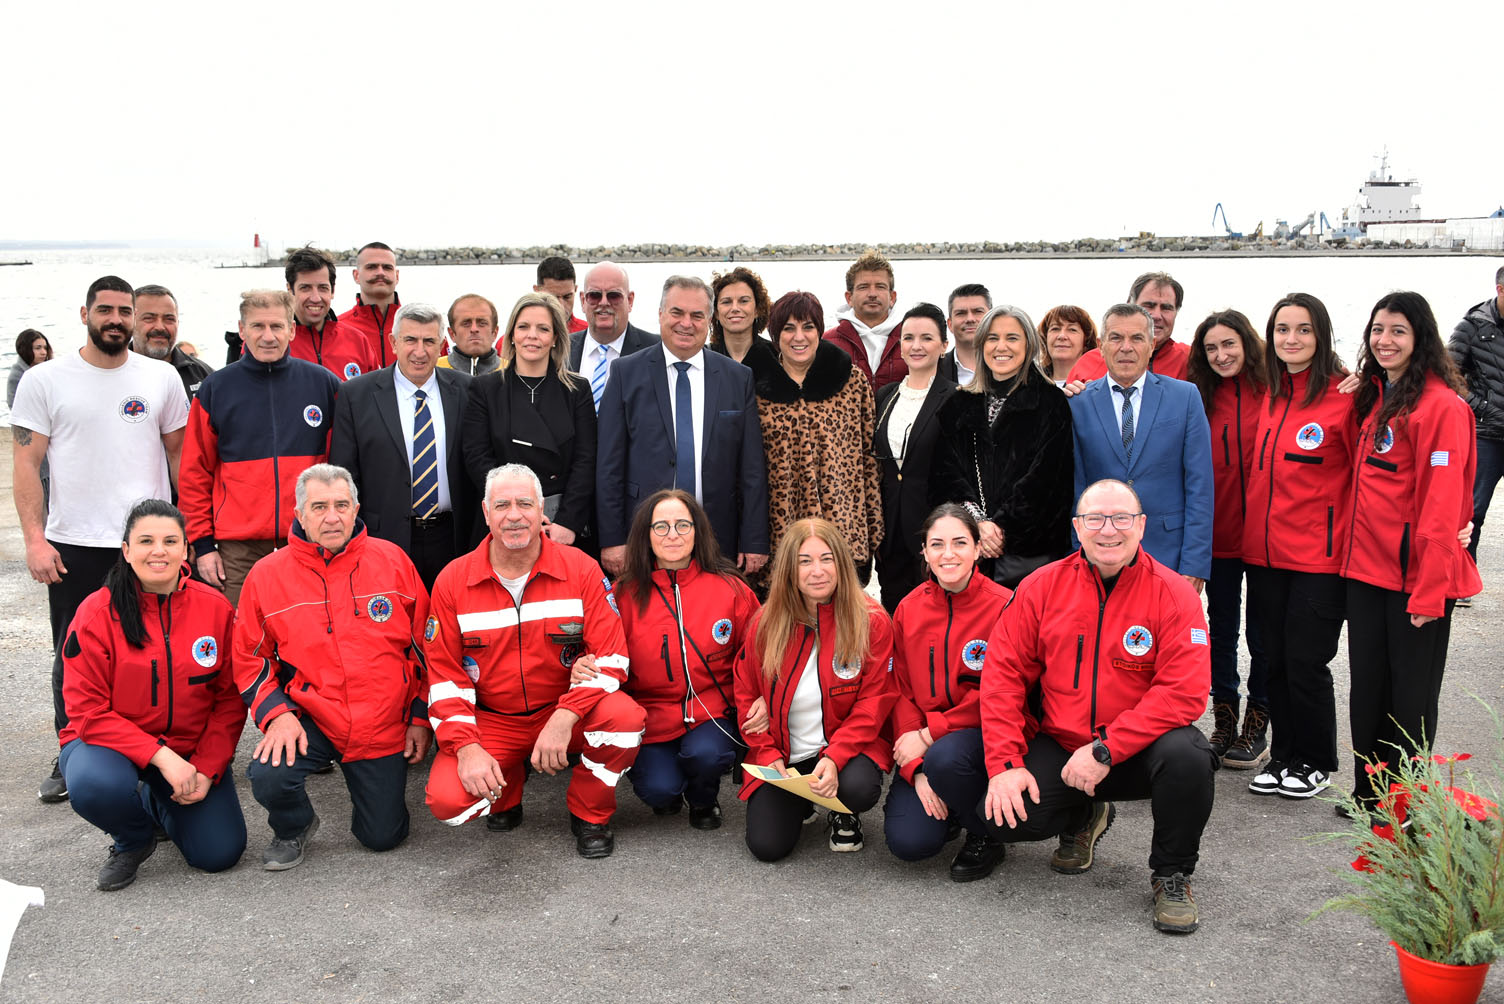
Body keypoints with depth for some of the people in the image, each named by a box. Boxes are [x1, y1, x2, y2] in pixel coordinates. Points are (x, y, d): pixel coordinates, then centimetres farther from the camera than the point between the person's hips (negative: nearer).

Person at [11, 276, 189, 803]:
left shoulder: (162, 378, 5)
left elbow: (180, 453, 11)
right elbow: (26, 464, 0)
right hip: (73, 546, 0)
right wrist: (34, 539, -9)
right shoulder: (44, 381, 1)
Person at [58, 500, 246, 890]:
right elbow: (87, 711, -14)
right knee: (96, 786, -37)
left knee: (220, 853, -11)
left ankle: (161, 803, 24)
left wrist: (206, 769, -13)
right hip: (111, 742, -2)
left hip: (192, 750, 2)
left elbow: (229, 700, 0)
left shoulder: (216, 608, -6)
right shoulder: (97, 613, -12)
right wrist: (160, 755, -24)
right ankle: (132, 840, 2)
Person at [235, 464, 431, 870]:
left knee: (384, 835, 6)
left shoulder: (392, 561, -3)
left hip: (384, 725, 1)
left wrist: (420, 717, 3)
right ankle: (293, 828, 8)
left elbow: (423, 645, 4)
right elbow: (250, 658, 2)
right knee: (268, 778, -29)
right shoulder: (267, 575, -5)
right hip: (309, 719, -1)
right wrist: (277, 714, -13)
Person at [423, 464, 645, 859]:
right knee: (447, 800, -25)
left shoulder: (580, 569, -7)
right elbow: (445, 675, -3)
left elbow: (609, 655, -12)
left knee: (625, 716, -32)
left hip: (568, 710, 0)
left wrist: (564, 718, -26)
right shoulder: (452, 582, -4)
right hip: (491, 720, 1)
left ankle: (590, 815, -1)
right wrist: (466, 746, -17)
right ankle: (506, 791, 14)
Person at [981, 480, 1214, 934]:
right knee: (1004, 817, -20)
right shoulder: (1041, 587, -2)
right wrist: (1005, 763, -13)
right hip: (1059, 744, 2)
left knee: (1186, 756, -34)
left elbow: (1184, 691, -18)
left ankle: (1171, 873, -4)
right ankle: (1083, 818, 18)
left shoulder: (1173, 594, -10)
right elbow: (1003, 674, -2)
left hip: (1139, 749, -2)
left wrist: (1105, 750, -24)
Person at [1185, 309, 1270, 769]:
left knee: (1262, 632, 8)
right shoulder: (1200, 399, 3)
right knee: (1221, 630, 12)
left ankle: (1256, 727, 21)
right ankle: (1224, 723, 24)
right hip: (1218, 535, 3)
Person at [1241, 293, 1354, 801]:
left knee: (1305, 662, 0)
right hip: (1265, 550, 6)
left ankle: (1314, 763, 19)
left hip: (1318, 554, -6)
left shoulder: (1344, 396, -10)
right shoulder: (1271, 396, 10)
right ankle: (1282, 756, 26)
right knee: (1275, 659, 12)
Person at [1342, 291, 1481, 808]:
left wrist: (1429, 590, -19)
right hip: (1366, 566, 7)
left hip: (1416, 575, -7)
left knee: (1410, 694, 4)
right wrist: (1352, 556, 10)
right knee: (1367, 687, 13)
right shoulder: (1373, 397, 12)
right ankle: (1368, 794, 26)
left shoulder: (1442, 406, -13)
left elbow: (1441, 505, -17)